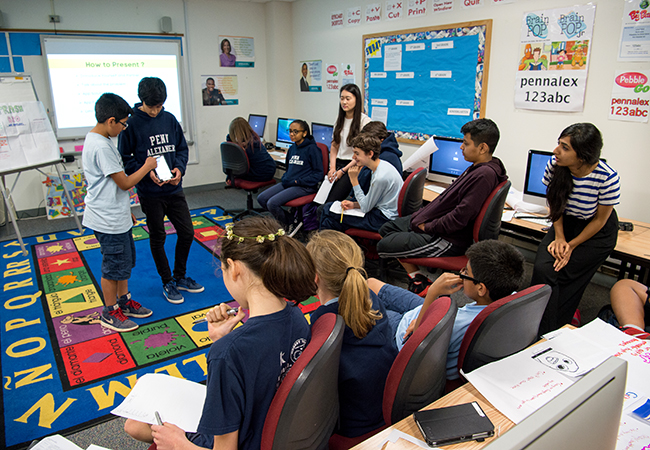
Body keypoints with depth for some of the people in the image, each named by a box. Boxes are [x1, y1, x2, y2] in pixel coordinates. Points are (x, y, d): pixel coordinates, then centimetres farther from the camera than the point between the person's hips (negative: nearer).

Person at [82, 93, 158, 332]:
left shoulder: (98, 139, 10)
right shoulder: (101, 147, -24)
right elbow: (124, 183, -21)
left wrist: (126, 210, 22)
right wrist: (147, 167, -6)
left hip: (116, 216, 10)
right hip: (108, 221, -10)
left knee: (125, 260, 20)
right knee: (113, 266, 4)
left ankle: (124, 301, 36)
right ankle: (110, 313, 21)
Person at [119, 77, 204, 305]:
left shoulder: (169, 119, 2)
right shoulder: (132, 123, -10)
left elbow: (182, 148, 9)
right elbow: (125, 158, -7)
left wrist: (179, 168, -10)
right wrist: (147, 172, -22)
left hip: (174, 189, 4)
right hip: (150, 193, -4)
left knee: (187, 232, 10)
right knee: (158, 238, 9)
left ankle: (180, 276, 30)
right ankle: (167, 283, 26)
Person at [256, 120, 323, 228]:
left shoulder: (312, 148, -8)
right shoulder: (292, 148, 15)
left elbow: (318, 174, -10)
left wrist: (297, 181, -15)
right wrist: (284, 179, 6)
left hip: (304, 187, -8)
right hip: (288, 183, 9)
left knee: (272, 203, -23)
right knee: (261, 198, -4)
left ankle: (289, 225, 2)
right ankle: (290, 219, 5)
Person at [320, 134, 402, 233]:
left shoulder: (381, 177, -28)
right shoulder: (380, 166, 3)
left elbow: (365, 208, -17)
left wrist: (354, 180, -15)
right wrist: (354, 204, -2)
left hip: (384, 219, -10)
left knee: (329, 214, -8)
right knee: (327, 207, 11)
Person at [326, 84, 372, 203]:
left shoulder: (365, 121, -6)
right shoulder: (340, 120, 15)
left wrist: (343, 171, -12)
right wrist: (332, 168, 1)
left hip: (353, 166, -6)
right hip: (338, 163, 6)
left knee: (331, 201, -21)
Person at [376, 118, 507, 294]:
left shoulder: (484, 175, -25)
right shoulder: (477, 168, 6)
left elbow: (460, 217, -27)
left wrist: (428, 227, -16)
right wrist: (423, 215, 8)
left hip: (449, 240, -11)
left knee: (384, 246, -12)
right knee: (386, 229, 16)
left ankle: (420, 281, 6)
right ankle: (419, 275, 11)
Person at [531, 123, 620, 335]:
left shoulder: (608, 178, -28)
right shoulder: (554, 165, -20)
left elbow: (600, 220, -13)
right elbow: (555, 204, -3)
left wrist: (571, 246, -15)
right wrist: (559, 238, -11)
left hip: (597, 233, -3)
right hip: (565, 224, 3)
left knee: (561, 275, -14)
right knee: (541, 268, -17)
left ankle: (548, 333, 7)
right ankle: (536, 328, 1)